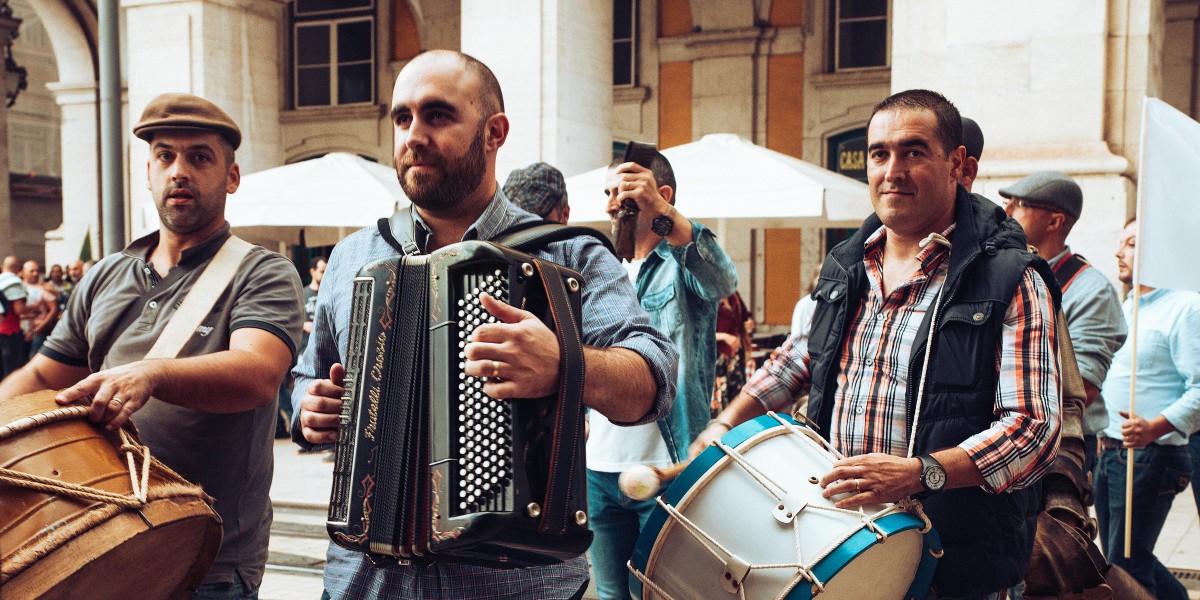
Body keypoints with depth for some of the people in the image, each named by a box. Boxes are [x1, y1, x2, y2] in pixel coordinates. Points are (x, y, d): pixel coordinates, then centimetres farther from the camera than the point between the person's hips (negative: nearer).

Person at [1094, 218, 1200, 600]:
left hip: (1150, 457, -9)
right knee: (1118, 558, 18)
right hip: (1109, 452, 9)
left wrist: (1155, 427, -30)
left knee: (1126, 567, -3)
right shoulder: (1124, 308, 16)